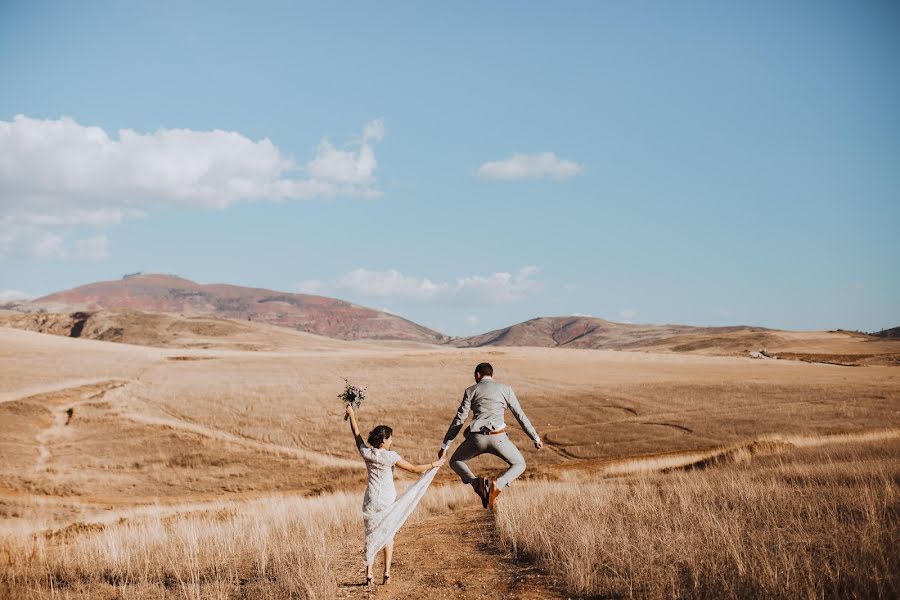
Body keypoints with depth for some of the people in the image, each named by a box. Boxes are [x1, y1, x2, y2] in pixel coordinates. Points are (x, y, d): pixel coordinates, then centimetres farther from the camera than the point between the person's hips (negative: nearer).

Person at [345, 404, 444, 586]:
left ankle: (368, 573, 2)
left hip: (371, 500, 3)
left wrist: (351, 415, 26)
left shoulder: (366, 452, -4)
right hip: (387, 500, -3)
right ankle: (387, 572, 9)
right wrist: (434, 464, 1)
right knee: (388, 535, 12)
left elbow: (356, 433, 13)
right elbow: (413, 468, -12)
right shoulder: (390, 456, -14)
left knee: (371, 535, 10)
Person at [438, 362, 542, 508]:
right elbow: (520, 415, 14)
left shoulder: (471, 391, 12)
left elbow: (459, 420, 9)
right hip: (498, 438, 0)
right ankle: (498, 484, -10)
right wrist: (536, 438, 24)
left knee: (455, 462, 26)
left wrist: (444, 446, 12)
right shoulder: (506, 389, 13)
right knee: (519, 465, 23)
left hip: (477, 438, 0)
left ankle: (476, 483, -6)